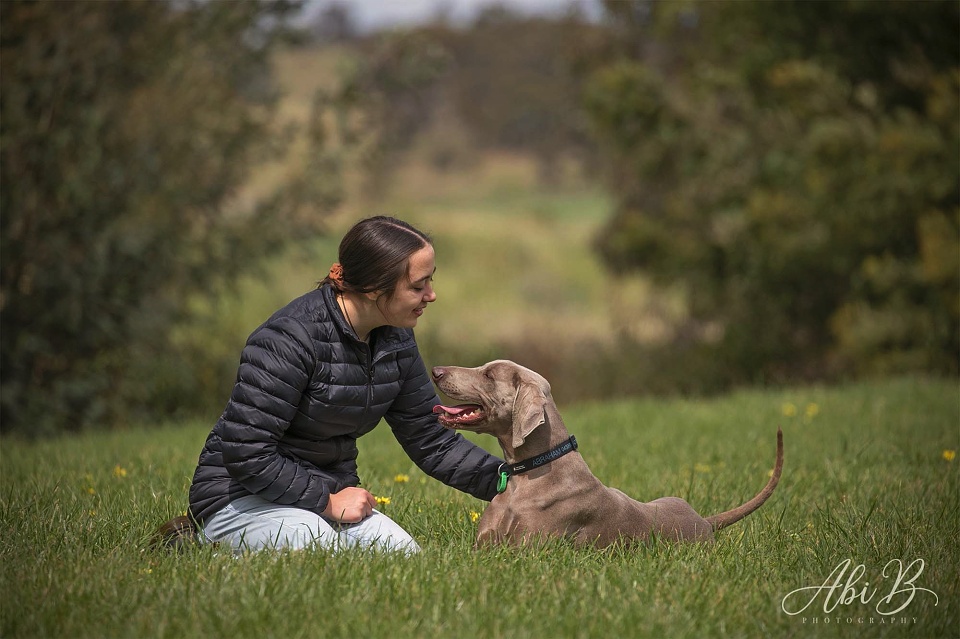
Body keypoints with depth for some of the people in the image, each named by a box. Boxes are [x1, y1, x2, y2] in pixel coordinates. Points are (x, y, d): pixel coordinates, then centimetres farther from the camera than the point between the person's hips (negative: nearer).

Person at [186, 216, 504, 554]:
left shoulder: (396, 341, 2)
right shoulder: (292, 337, -23)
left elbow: (430, 440, 9)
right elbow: (245, 451, -24)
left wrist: (503, 479, -5)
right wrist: (327, 501, -19)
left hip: (330, 493, 9)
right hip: (243, 497, -8)